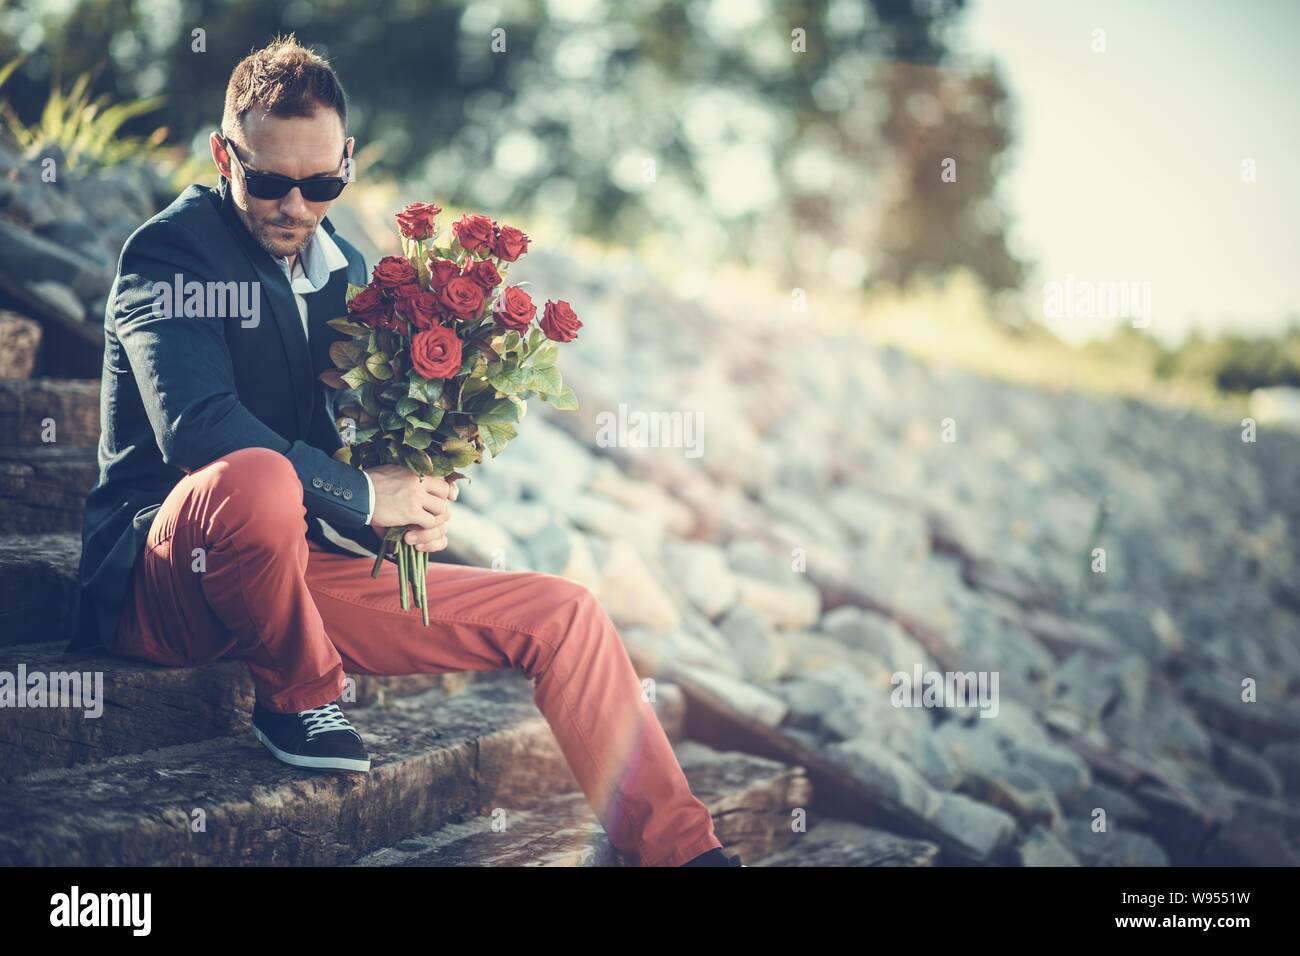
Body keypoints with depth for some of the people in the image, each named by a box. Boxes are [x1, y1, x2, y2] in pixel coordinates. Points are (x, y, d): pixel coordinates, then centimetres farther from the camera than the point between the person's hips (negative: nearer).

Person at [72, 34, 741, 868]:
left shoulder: (344, 267, 13)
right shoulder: (169, 251, -9)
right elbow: (196, 428, -25)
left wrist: (422, 498, -4)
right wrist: (364, 495, -20)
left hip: (309, 569, 7)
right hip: (160, 582, -7)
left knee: (563, 613, -2)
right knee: (258, 480, -42)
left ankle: (682, 848, 2)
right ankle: (297, 698, -14)